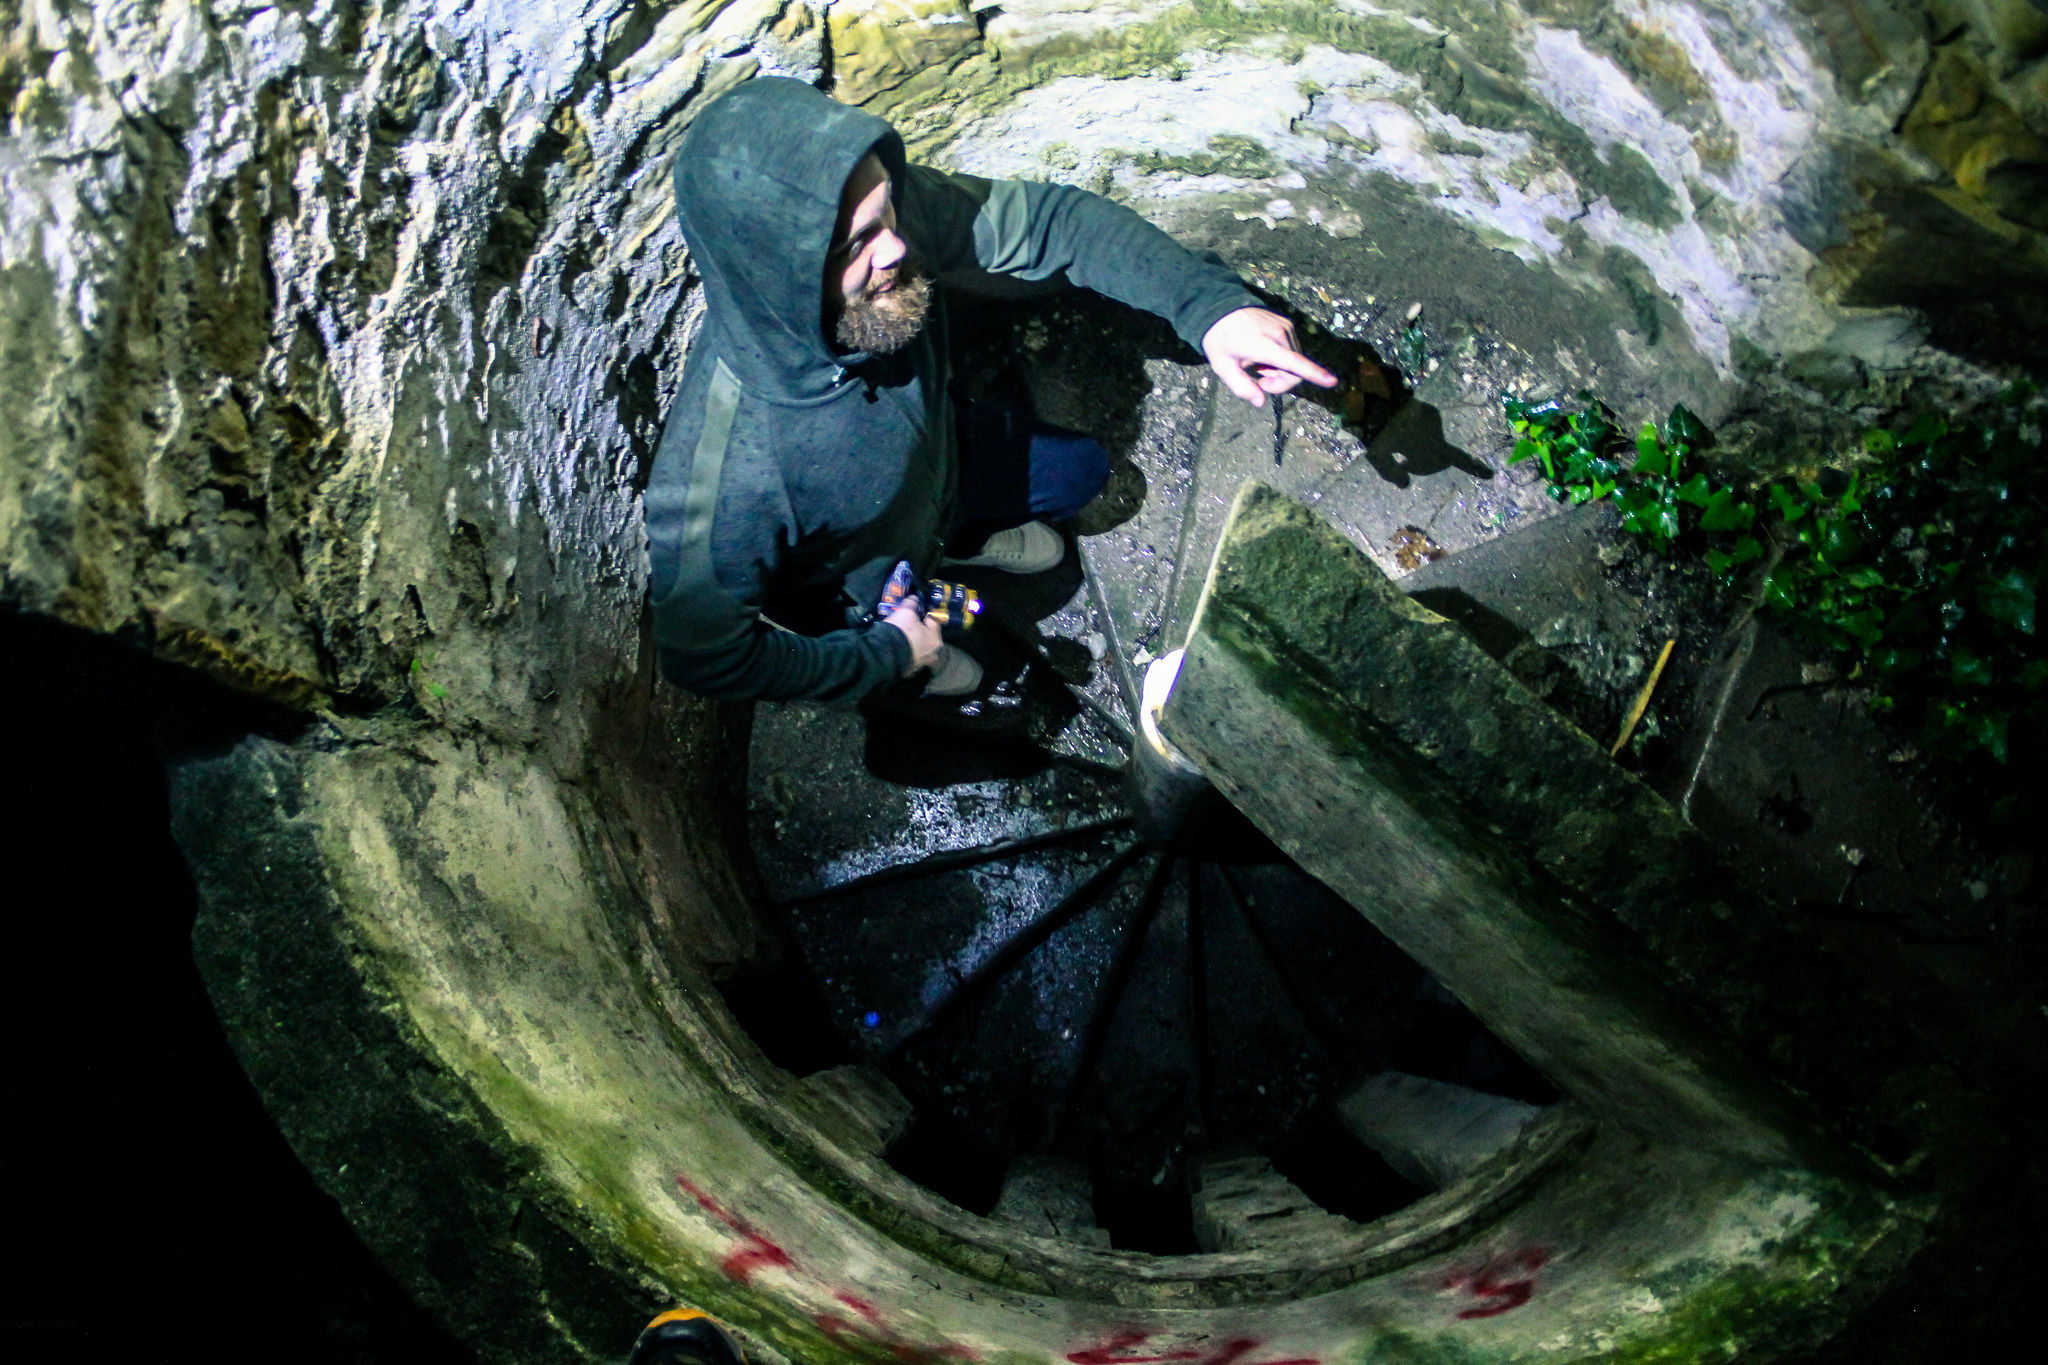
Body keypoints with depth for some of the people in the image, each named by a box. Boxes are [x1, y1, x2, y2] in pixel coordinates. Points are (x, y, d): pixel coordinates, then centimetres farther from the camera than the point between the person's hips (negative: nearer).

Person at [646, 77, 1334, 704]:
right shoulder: (719, 473, -46)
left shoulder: (894, 209, -34)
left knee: (1081, 469, 19)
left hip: (933, 457, 5)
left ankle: (955, 535, 44)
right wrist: (883, 653, -21)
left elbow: (1048, 217, -22)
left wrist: (1209, 303, -35)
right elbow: (702, 653, -32)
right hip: (849, 595, -5)